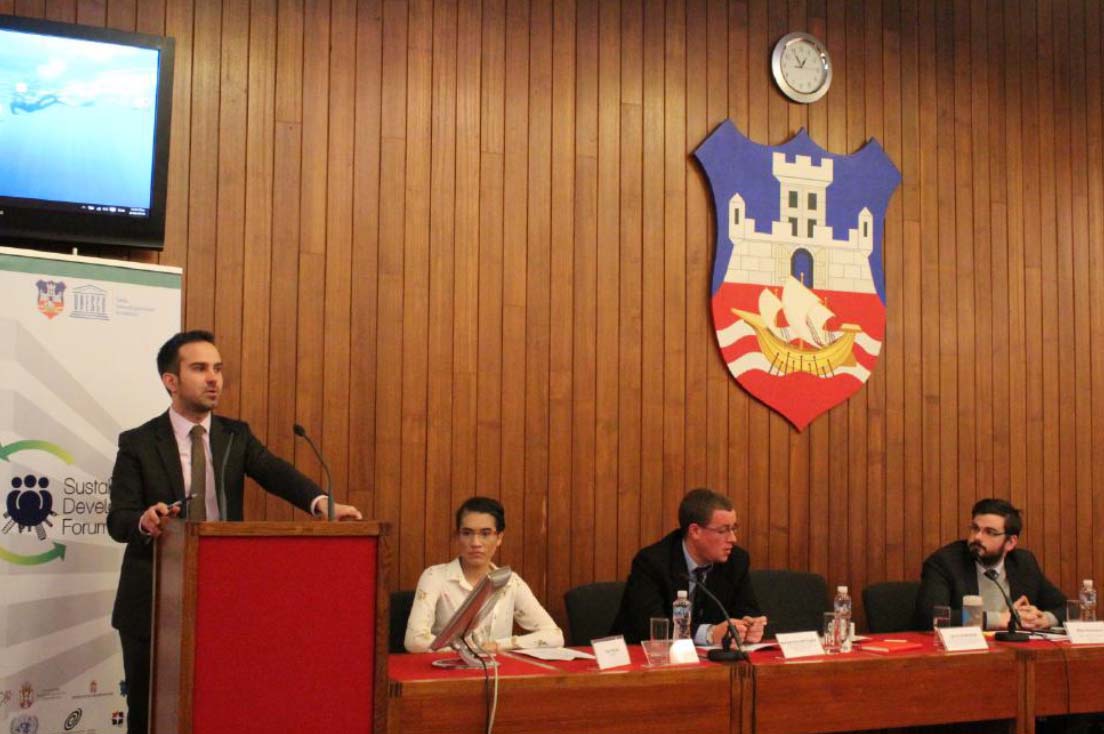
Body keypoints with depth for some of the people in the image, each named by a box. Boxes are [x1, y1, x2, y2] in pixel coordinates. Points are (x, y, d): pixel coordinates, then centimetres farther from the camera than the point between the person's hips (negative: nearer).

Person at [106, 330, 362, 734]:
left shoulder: (236, 435, 4)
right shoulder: (138, 443, -4)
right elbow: (118, 519, -12)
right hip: (155, 601, -2)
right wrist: (145, 520, -36)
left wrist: (321, 502, -33)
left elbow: (275, 472, -13)